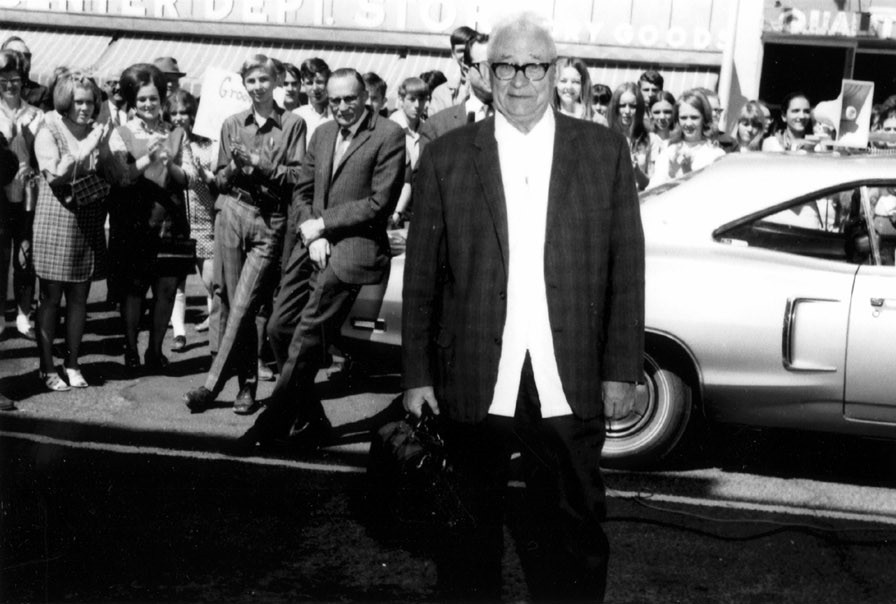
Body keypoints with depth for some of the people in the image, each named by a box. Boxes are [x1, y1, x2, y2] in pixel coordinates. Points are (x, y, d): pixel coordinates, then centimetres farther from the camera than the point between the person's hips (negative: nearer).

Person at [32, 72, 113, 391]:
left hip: (89, 224, 4)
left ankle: (72, 364, 17)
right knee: (51, 297, 1)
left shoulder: (96, 131, 10)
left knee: (79, 297, 8)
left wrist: (103, 147, -4)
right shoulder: (49, 132, -3)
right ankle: (47, 367, 8)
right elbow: (55, 175, -15)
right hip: (56, 223, -4)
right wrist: (86, 148, -19)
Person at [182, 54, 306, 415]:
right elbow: (219, 180, 14)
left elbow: (298, 176, -2)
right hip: (233, 214, 3)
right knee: (230, 303, 2)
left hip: (270, 222, -3)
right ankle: (247, 384, 12)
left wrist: (262, 165, -12)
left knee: (242, 306, -10)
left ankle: (212, 385, -6)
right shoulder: (232, 125, 14)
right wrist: (236, 168, -6)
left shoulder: (293, 124, 5)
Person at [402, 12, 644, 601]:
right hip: (472, 383, 0)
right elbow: (421, 276, 3)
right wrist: (417, 376, 1)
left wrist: (621, 371, 0)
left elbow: (626, 269, 3)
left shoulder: (605, 150, 4)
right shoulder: (446, 156, 3)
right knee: (470, 527, 12)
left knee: (574, 526, 9)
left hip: (570, 385, 0)